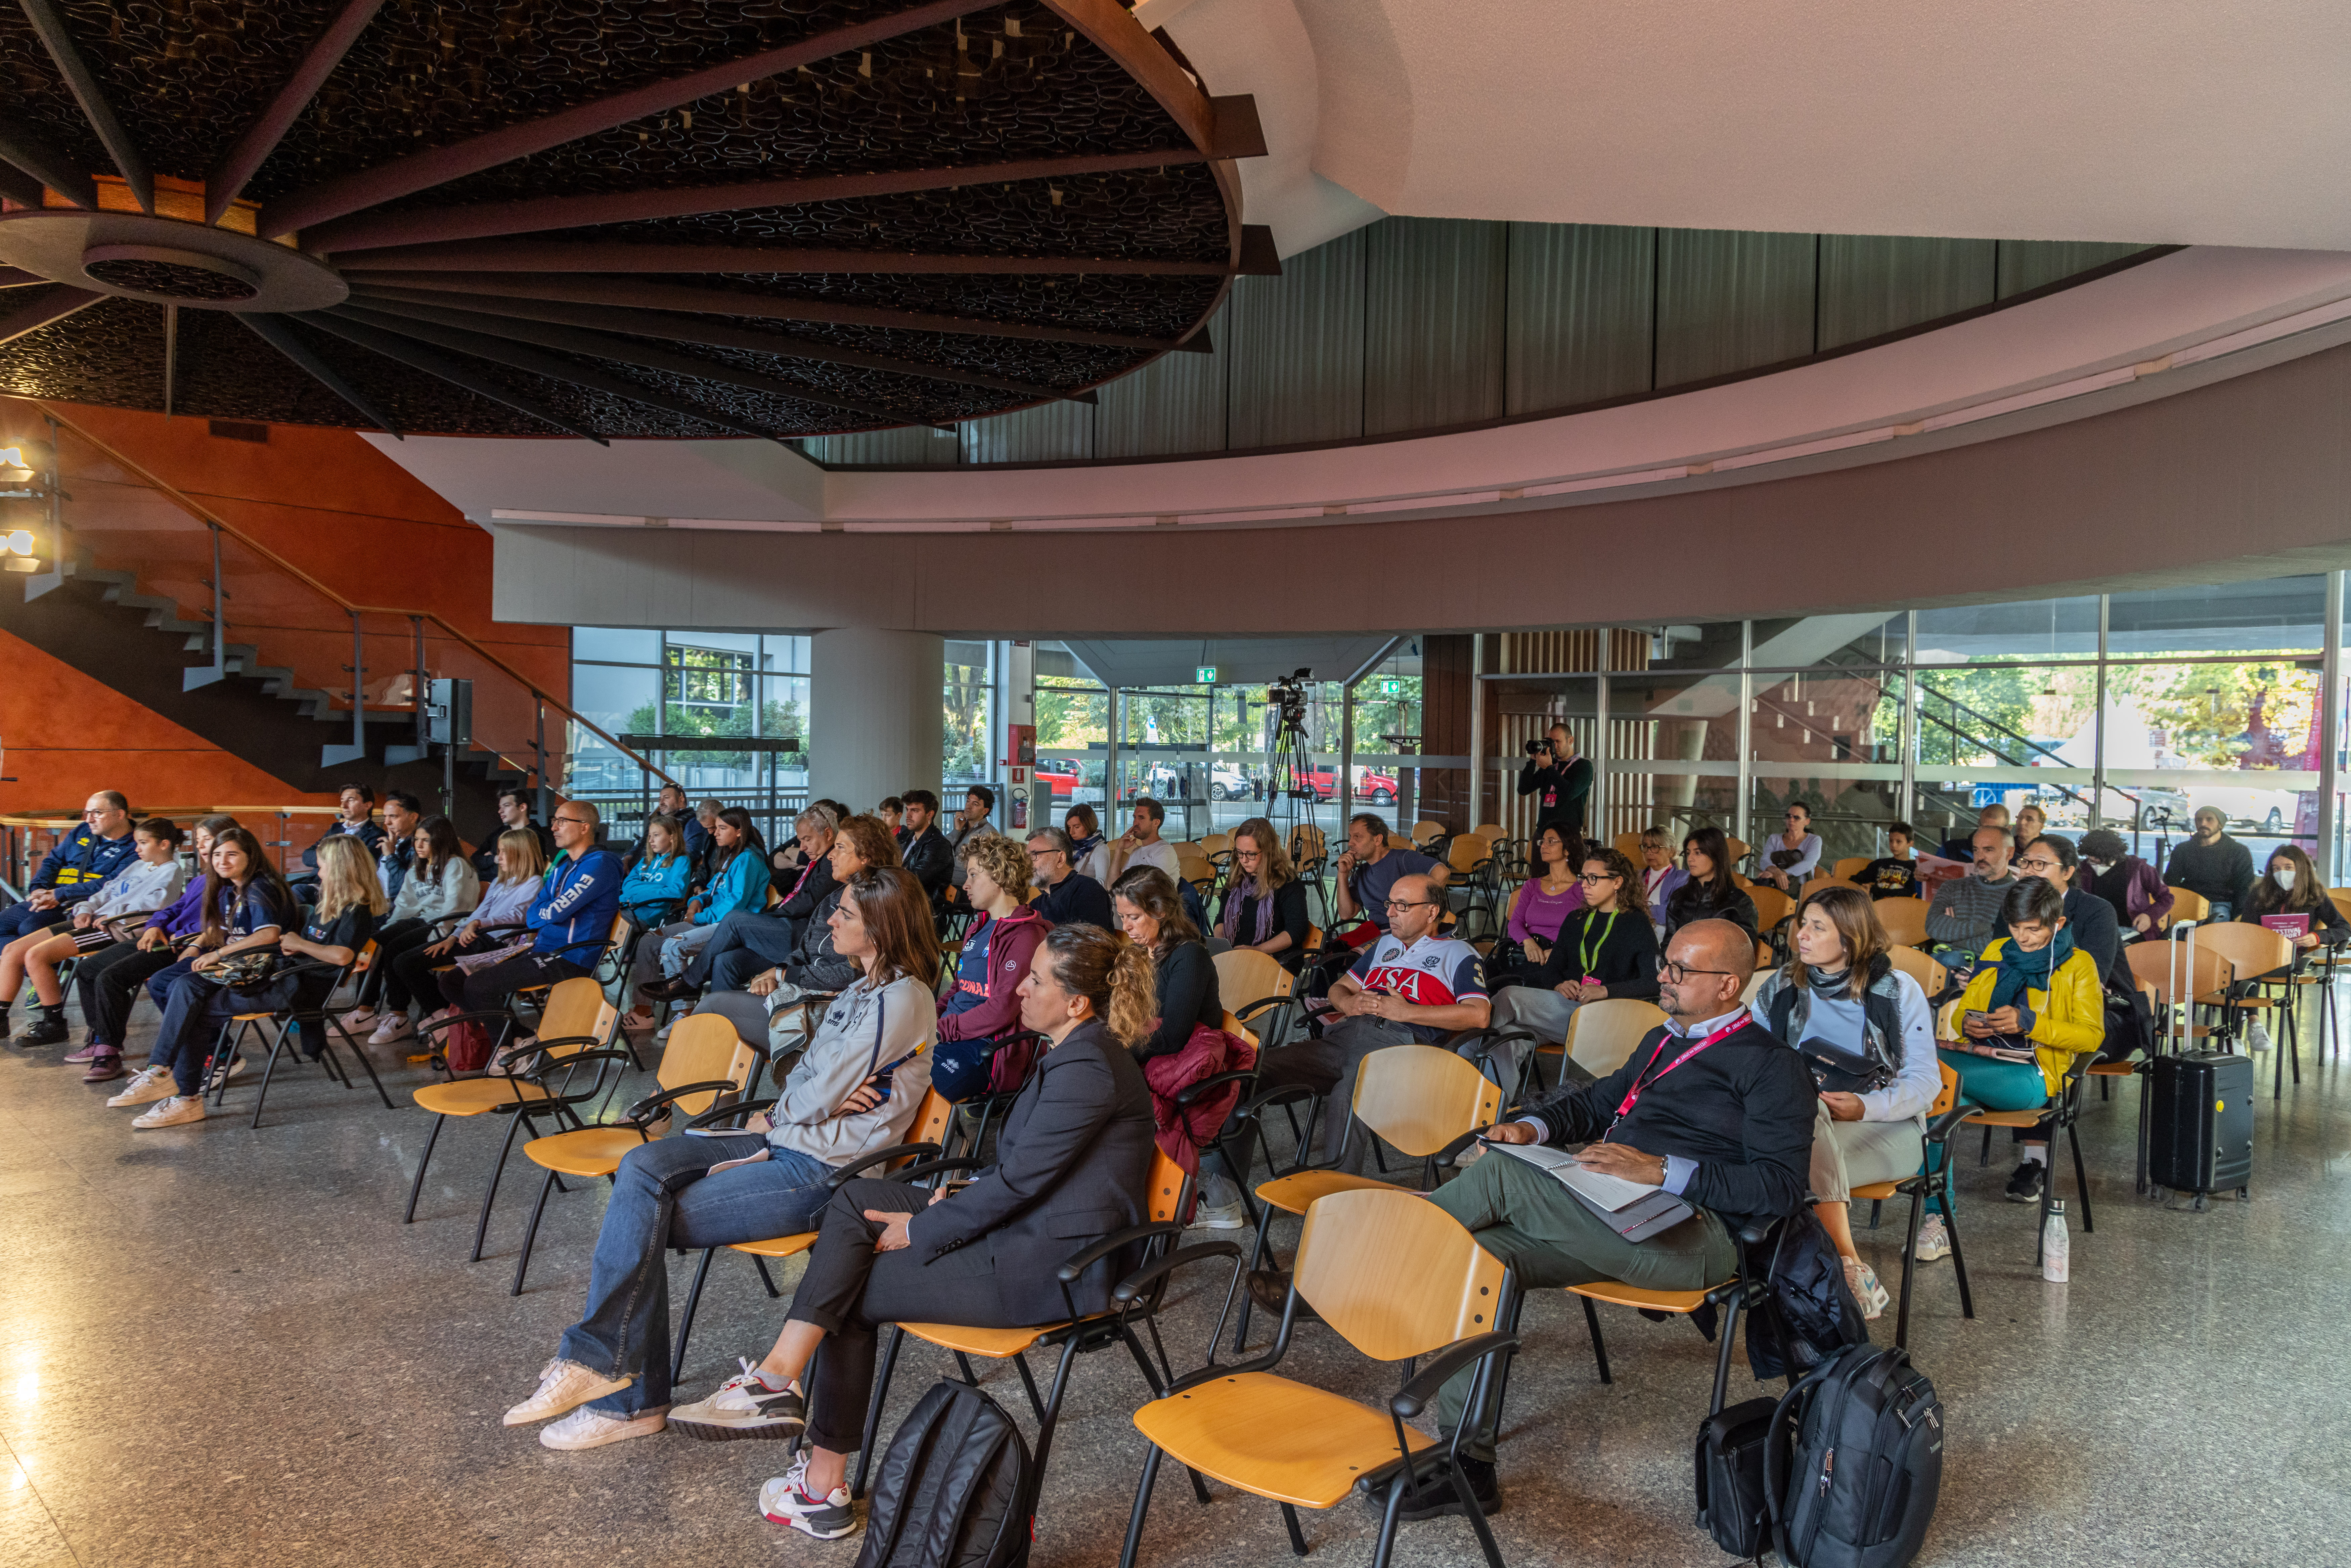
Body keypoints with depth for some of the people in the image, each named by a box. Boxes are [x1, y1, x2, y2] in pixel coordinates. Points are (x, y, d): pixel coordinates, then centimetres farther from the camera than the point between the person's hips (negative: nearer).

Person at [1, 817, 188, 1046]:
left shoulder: (171, 873, -3)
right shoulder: (138, 866, 25)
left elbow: (153, 905, -20)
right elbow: (106, 892, 24)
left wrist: (112, 915, -20)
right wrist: (86, 910, 5)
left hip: (116, 930, -10)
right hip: (94, 922, 10)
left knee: (36, 956, -22)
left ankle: (55, 1026, -12)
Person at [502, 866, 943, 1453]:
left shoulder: (900, 1000, -17)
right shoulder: (861, 990, 15)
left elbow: (820, 1096, -16)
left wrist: (772, 1118, 4)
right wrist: (819, 1100, -8)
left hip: (825, 1169, -9)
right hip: (787, 1137, 9)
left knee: (645, 1219, -13)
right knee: (643, 1167, -11)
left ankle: (628, 1399, -1)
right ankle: (601, 1363, -12)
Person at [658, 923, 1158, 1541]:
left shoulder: (1086, 1069, -21)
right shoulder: (1076, 1053, 11)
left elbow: (1018, 1182, -19)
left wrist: (922, 1230, -9)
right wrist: (965, 1193, 4)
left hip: (1056, 1267, -10)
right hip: (1028, 1228, 10)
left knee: (853, 1290, -6)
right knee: (856, 1198, 0)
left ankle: (824, 1484, 3)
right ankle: (782, 1375, -5)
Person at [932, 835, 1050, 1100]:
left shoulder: (1025, 936, -12)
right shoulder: (979, 929, 21)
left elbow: (1002, 1009, -19)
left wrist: (942, 1030, -16)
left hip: (984, 1046, -9)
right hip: (947, 1033, 9)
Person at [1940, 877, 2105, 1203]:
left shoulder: (2078, 965, 11)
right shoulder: (1996, 952, 23)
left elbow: (2092, 1035, 0)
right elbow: (1961, 1011, 22)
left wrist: (2028, 1022, -15)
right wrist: (1967, 1024, -4)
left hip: (2037, 1074, -5)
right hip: (1981, 1058, 5)